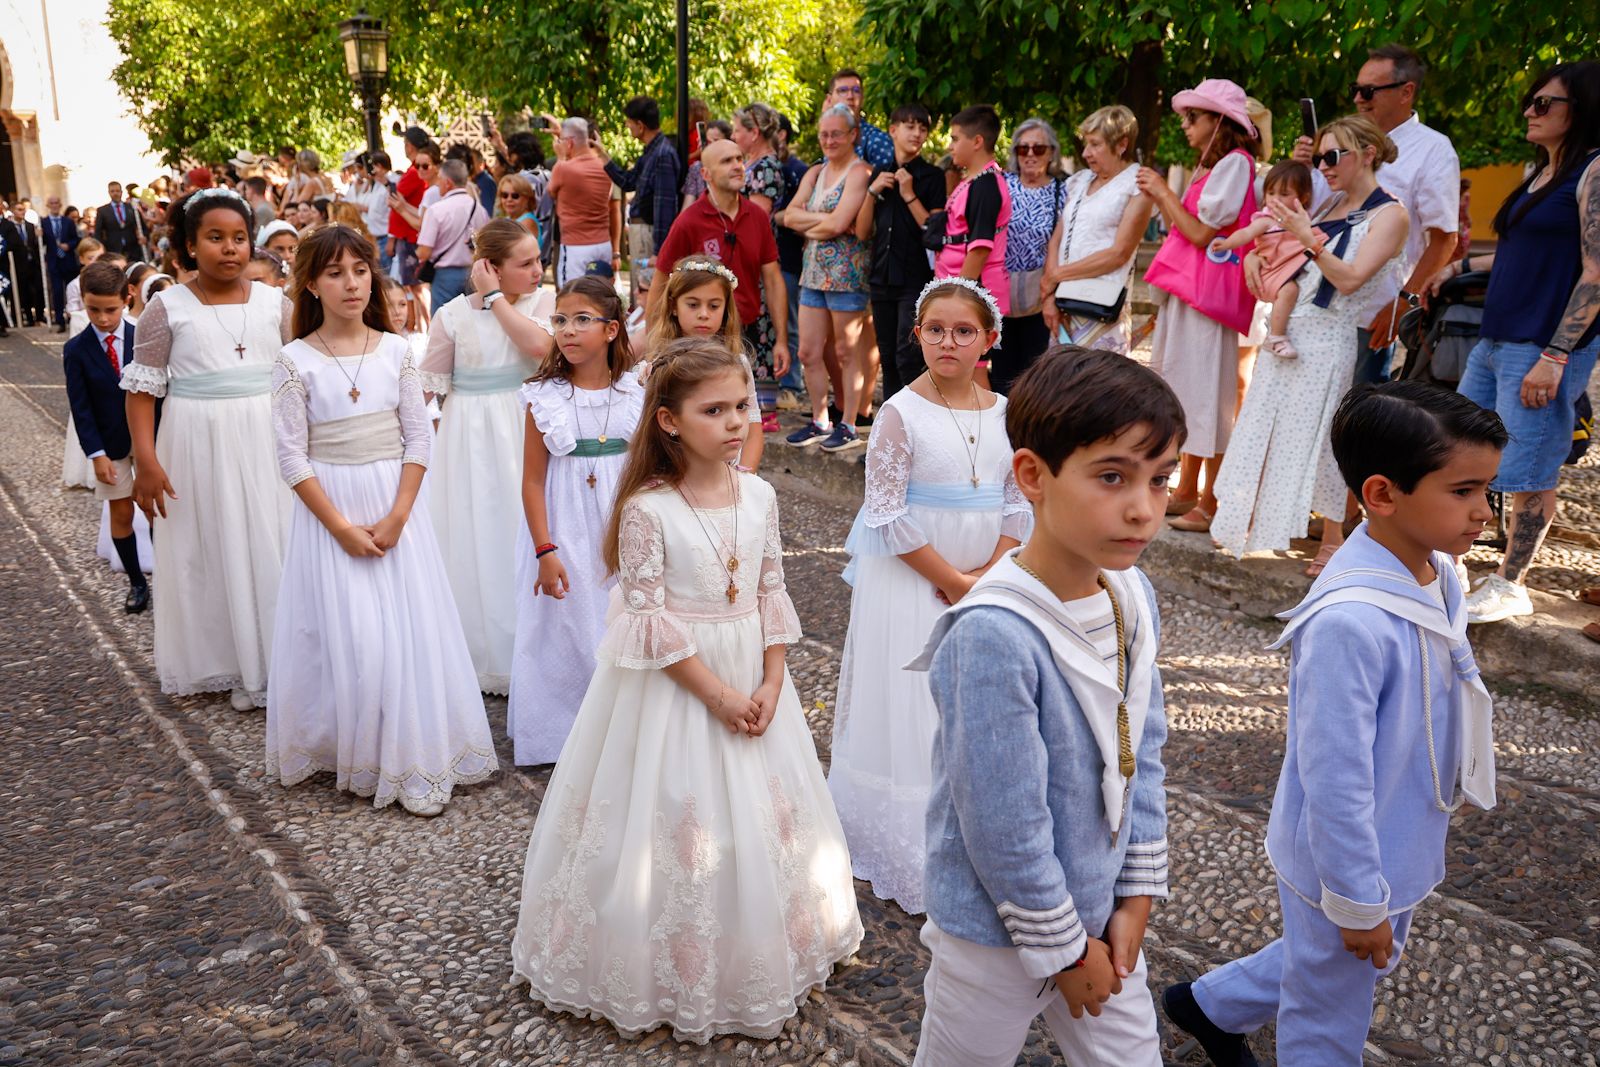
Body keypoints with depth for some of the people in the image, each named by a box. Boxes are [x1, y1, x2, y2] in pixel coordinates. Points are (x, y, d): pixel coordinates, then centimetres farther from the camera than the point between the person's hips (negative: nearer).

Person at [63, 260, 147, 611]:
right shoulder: (76, 350, -5)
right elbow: (81, 408, -5)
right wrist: (96, 454, -11)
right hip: (110, 445, 1)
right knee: (122, 514, 9)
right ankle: (136, 582, 22)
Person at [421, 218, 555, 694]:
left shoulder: (540, 303, -2)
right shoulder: (454, 314, -6)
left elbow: (540, 345, -22)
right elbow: (428, 384, 2)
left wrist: (495, 299, -16)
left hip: (525, 430, 1)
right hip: (472, 437, -1)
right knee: (475, 538, 6)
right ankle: (483, 657, 23)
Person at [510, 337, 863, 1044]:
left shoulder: (759, 496, -1)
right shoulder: (648, 509, -16)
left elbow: (772, 596, 4)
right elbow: (649, 622, -16)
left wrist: (771, 686, -6)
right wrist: (718, 694, -17)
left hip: (754, 677, 5)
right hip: (673, 686, -5)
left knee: (760, 821, 15)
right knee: (677, 827, 5)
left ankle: (759, 958, 36)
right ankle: (672, 972, 26)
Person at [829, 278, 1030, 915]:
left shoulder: (1002, 413, 3)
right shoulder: (901, 414, -11)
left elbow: (1019, 504, 4)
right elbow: (888, 516, -14)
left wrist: (988, 575, -10)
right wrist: (953, 582, -14)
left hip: (988, 583, 5)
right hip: (910, 583, -5)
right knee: (913, 714, 2)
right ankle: (909, 861, 17)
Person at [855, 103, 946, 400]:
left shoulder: (932, 176, -1)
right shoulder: (879, 173, 12)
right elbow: (862, 232, 9)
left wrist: (909, 195, -14)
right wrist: (873, 191, -3)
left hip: (917, 278, -5)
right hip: (883, 275, 5)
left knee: (908, 358, -14)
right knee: (888, 357, 10)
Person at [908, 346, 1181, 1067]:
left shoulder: (1133, 597, -8)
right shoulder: (995, 634, -31)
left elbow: (1143, 753, 3)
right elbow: (1003, 824, -25)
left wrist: (1136, 896, 3)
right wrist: (1063, 946, -13)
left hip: (1099, 913, 6)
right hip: (999, 933, -6)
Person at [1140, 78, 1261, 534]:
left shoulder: (1234, 163, -9)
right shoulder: (1209, 165, 21)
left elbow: (1202, 233, -16)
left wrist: (1164, 192, -7)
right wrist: (1158, 197, 7)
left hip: (1208, 289, -10)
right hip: (1186, 288, 10)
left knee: (1205, 391, -8)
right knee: (1182, 385, 12)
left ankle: (1212, 501, -2)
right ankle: (1187, 491, 20)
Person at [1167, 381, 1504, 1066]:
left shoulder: (1436, 577, -5)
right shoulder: (1351, 622, -34)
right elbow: (1335, 778, -28)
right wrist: (1357, 902, -18)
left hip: (1402, 849, 9)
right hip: (1342, 861, -9)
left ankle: (1210, 1005, 49)